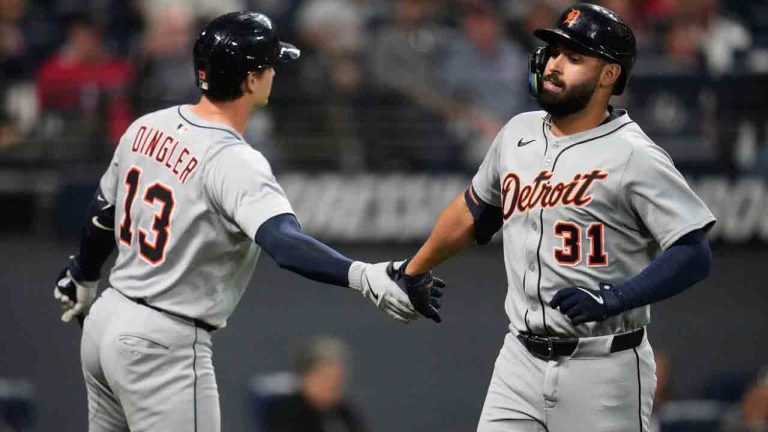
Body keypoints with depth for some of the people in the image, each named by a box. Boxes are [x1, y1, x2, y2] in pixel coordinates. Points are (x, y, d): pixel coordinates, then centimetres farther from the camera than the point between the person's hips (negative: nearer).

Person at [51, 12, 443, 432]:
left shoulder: (148, 127, 3)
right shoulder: (233, 161, -22)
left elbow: (102, 213, 19)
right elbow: (284, 242, -39)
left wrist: (83, 278, 38)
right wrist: (364, 277, -53)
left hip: (105, 320, 9)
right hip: (163, 347, -9)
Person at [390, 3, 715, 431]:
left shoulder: (633, 156, -12)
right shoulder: (519, 132, 10)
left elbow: (694, 254, -17)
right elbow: (474, 210, 26)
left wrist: (612, 299, -27)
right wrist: (412, 271, 34)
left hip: (602, 369, -6)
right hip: (521, 362, 6)